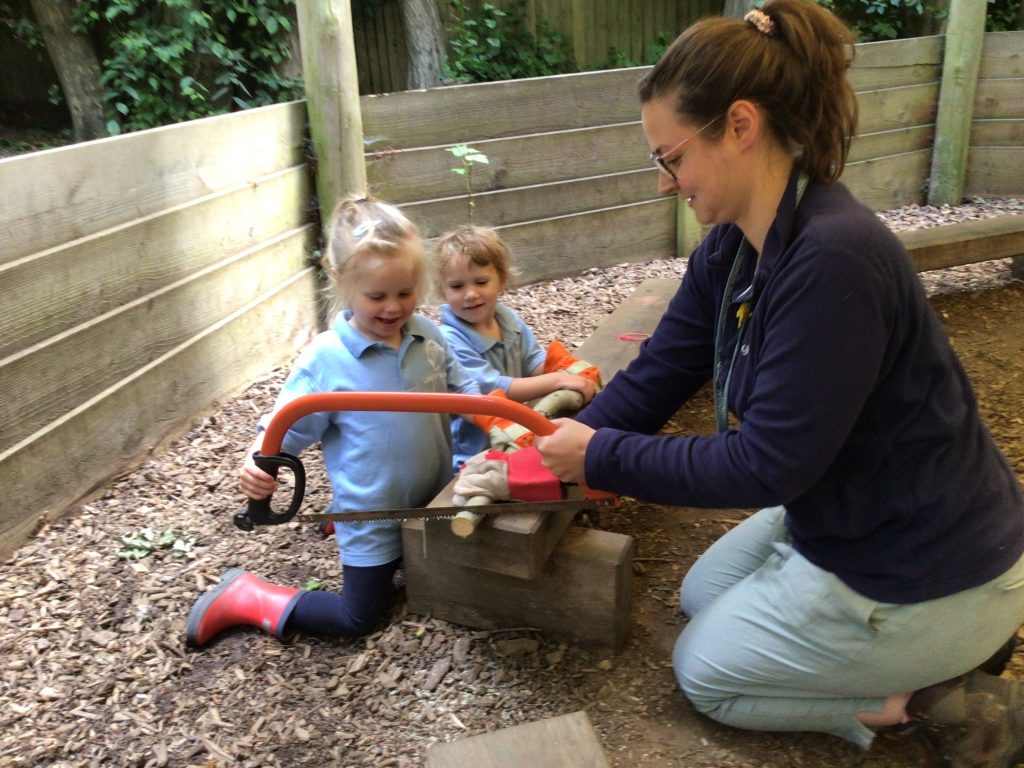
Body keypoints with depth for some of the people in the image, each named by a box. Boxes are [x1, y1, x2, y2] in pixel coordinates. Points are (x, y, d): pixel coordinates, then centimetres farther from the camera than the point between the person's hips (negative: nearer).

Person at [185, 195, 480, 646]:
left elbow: (462, 391, 4)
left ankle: (338, 521, 42)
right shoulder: (326, 359, -22)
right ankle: (244, 598, 23)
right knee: (357, 620, 6)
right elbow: (285, 428, -15)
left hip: (435, 502, 6)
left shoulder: (427, 334, -8)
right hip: (372, 519, -5)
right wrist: (259, 464, -35)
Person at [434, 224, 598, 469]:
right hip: (473, 454, -8)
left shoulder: (510, 319, 2)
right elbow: (495, 389, -24)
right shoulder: (451, 341, -20)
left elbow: (536, 364, 6)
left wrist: (567, 372, -15)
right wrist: (557, 381, -25)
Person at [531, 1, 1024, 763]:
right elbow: (651, 379, -2)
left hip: (927, 575, -8)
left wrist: (600, 457, -19)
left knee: (704, 670, 9)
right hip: (844, 521, 9)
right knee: (702, 596, 25)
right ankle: (933, 663, 20)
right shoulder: (729, 251, -4)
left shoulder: (835, 258, -32)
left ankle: (944, 703, 8)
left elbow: (766, 465, -28)